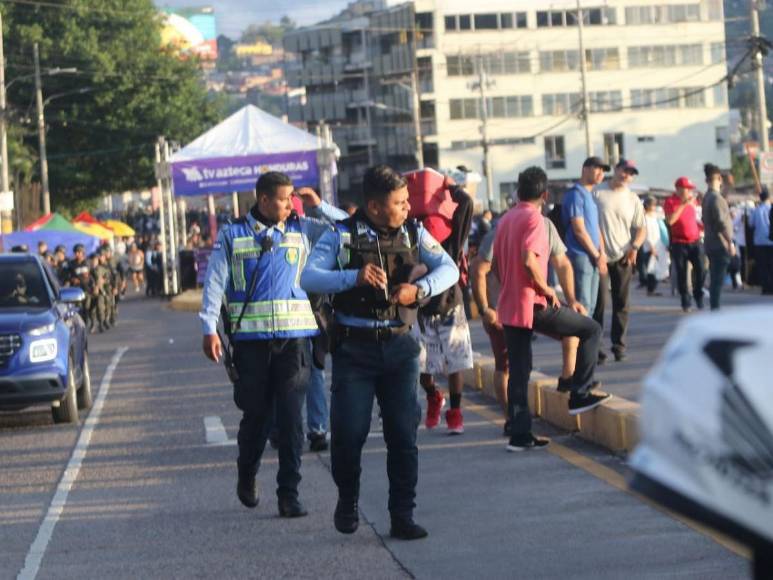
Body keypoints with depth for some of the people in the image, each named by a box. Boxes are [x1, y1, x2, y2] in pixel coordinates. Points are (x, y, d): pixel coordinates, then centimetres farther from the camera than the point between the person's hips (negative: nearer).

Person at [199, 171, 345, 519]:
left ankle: (289, 493, 0)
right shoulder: (232, 236, 5)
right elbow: (215, 283, 3)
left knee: (291, 417, -4)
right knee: (256, 413, 7)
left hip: (294, 335, 1)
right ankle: (246, 477, 32)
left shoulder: (302, 230, 10)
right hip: (251, 337, -1)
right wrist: (209, 328, -5)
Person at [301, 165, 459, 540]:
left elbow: (449, 269, 0)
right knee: (349, 432, -2)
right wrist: (354, 277, -27)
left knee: (404, 433, -1)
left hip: (399, 346, 3)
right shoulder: (341, 237, -3)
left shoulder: (413, 234, 7)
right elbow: (308, 278, -13)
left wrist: (420, 289, -19)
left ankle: (402, 517, 6)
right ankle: (347, 500, 24)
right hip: (354, 348, -2)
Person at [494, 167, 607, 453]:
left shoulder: (505, 220, 14)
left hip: (508, 306, 8)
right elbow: (529, 260, -24)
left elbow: (498, 264, 18)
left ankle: (520, 434, 8)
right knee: (591, 329, 6)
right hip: (533, 304, -8)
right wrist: (546, 288, -12)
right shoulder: (534, 218, -11)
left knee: (518, 372, 9)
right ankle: (579, 394, 5)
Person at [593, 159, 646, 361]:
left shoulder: (633, 200, 9)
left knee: (621, 304, 5)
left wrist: (634, 247, -7)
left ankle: (618, 344, 13)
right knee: (598, 302, -4)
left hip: (623, 258, 4)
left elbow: (641, 229, 12)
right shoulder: (598, 193, -3)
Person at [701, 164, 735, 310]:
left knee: (715, 278, 14)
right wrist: (730, 242, -17)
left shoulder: (706, 198, 14)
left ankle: (713, 307, 17)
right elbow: (721, 221, -21)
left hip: (710, 243, 9)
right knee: (718, 278, -8)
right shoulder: (716, 197, -15)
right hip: (720, 244, -9)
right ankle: (715, 307, -10)